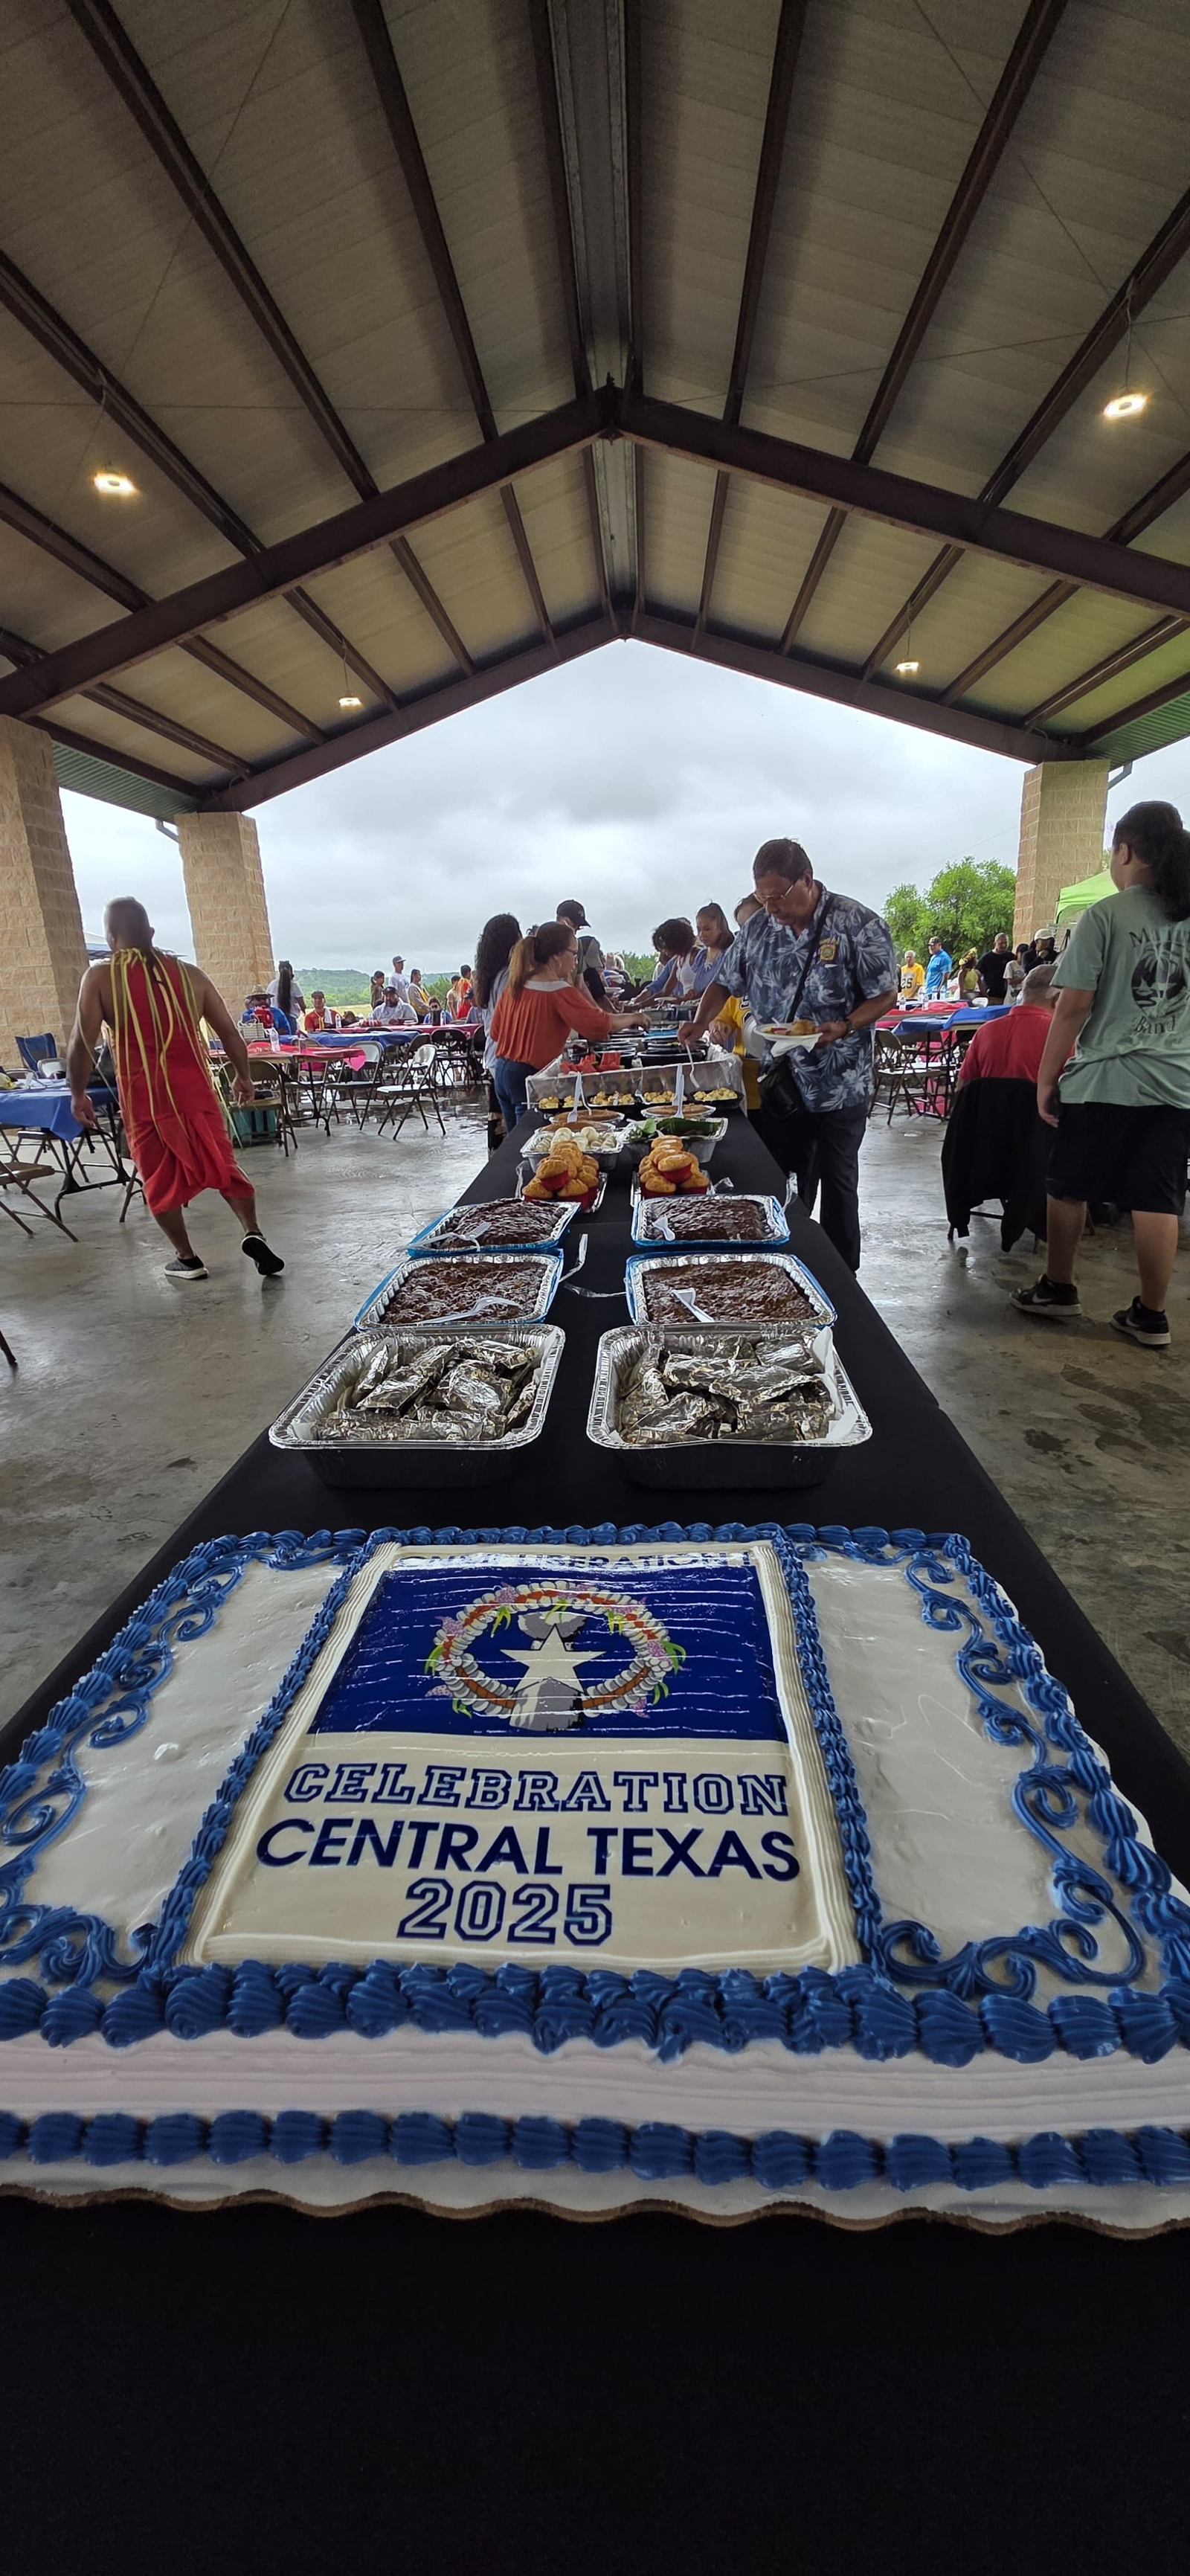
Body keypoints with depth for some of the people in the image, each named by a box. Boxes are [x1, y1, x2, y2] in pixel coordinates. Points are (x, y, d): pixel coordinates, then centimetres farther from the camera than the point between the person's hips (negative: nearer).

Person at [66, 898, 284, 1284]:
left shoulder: (100, 978, -2)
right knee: (221, 1165, 13)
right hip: (195, 1090, 2)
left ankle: (187, 1259, 18)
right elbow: (229, 1032, 7)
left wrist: (78, 1093, 6)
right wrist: (243, 1077, 19)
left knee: (161, 1178, 12)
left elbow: (82, 1043, -7)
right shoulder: (189, 974, 5)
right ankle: (251, 1232, -5)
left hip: (144, 1097, -2)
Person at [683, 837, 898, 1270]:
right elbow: (725, 983, 14)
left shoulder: (857, 924, -11)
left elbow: (885, 995, -8)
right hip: (780, 1084, 4)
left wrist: (844, 1027, -26)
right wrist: (700, 1024, -4)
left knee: (837, 1184, 7)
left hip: (840, 1087, -4)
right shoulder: (758, 928, 3)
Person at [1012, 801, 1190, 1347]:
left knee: (1069, 1188, 13)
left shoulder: (1105, 915, -7)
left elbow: (1074, 1005, -11)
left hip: (1103, 1080, -4)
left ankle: (1057, 1288, 24)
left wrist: (1046, 1078, -4)